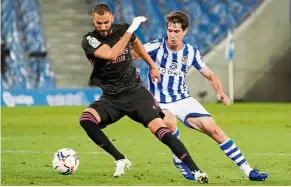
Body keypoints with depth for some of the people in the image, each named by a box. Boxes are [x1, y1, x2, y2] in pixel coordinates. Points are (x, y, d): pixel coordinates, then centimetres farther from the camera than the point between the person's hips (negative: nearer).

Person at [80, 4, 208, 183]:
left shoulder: (122, 29, -1)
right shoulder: (89, 40, -12)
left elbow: (135, 42, 24)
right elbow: (111, 54, -30)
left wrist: (153, 66, 27)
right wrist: (131, 29, -26)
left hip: (135, 92, 0)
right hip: (111, 98, 0)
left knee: (159, 128, -17)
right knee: (86, 119, -27)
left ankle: (195, 170, -15)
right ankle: (120, 160, -15)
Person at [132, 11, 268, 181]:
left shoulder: (191, 53, -2)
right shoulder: (157, 47, -13)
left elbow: (210, 75, 7)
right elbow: (132, 54, -28)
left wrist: (220, 92, -12)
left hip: (183, 99, 3)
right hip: (159, 102, -3)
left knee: (214, 129, -6)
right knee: (169, 122, -37)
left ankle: (248, 170, 0)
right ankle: (180, 160, -9)